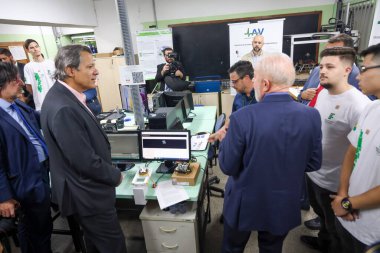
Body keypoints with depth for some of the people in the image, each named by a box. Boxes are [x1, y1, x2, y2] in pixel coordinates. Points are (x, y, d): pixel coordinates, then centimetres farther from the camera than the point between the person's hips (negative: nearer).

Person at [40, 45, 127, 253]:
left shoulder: (64, 95, 2)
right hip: (87, 195, -9)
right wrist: (115, 176, -11)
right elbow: (85, 161, -28)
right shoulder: (63, 108, -30)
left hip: (86, 190, 9)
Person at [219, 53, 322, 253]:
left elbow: (227, 167, -17)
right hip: (284, 206, 4)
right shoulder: (311, 116, -13)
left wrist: (226, 138, -1)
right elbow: (313, 164, -2)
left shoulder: (242, 117, -27)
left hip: (245, 204, -3)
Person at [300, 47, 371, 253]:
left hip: (335, 182, -8)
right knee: (322, 215, 33)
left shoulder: (359, 105, -28)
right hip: (312, 171, 8)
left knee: (336, 229, 20)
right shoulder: (323, 92, -2)